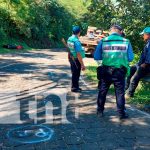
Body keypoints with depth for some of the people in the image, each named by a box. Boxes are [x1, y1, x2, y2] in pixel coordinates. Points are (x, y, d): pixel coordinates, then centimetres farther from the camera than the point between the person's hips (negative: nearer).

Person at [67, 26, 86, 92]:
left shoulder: (69, 39, 1)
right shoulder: (76, 41, -24)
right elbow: (78, 54, -26)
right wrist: (82, 64, -23)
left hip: (71, 58, 8)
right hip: (76, 60, -8)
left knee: (74, 73, 20)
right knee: (76, 74, 7)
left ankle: (74, 86, 34)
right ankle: (75, 88, 19)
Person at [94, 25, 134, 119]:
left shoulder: (103, 41, -2)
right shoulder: (126, 42, -2)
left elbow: (96, 57, -3)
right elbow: (130, 58, -1)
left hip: (105, 71, 1)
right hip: (120, 72, -1)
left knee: (102, 91, 15)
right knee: (120, 93, 10)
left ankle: (100, 111, 24)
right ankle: (122, 113, 16)